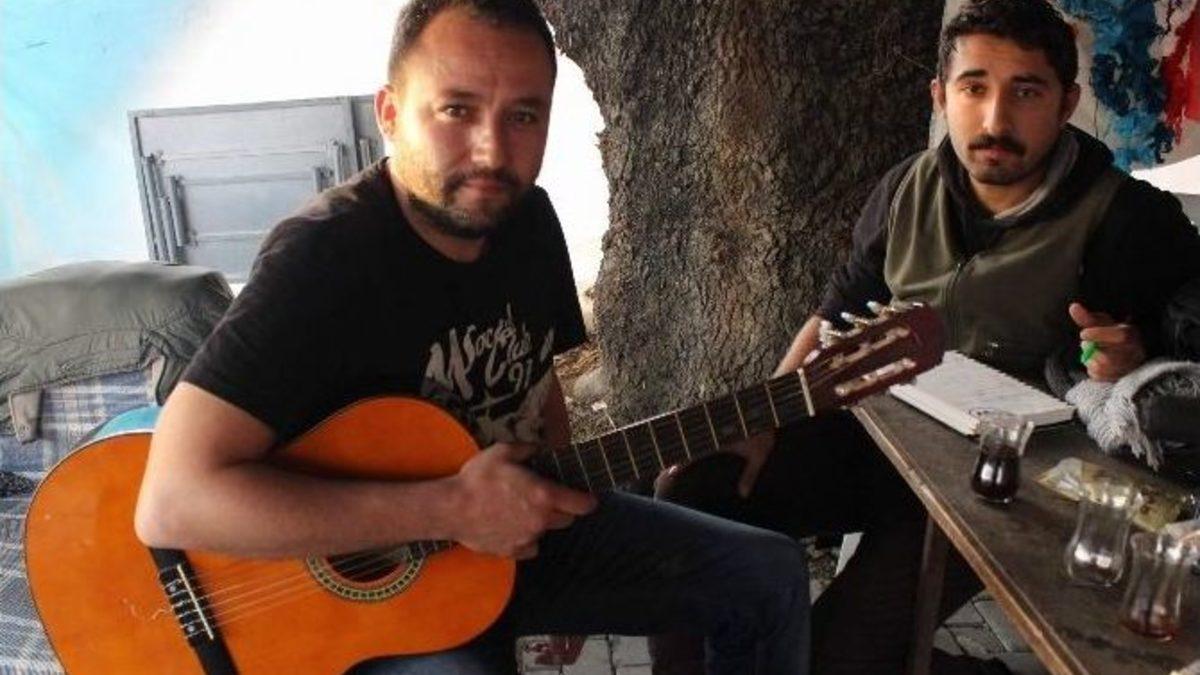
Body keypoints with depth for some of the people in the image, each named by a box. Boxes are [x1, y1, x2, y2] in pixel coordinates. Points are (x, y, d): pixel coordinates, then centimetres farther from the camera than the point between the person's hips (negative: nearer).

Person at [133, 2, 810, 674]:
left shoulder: (527, 217, -2)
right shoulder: (321, 255, -25)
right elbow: (172, 503, -31)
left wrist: (562, 505, 1)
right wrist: (449, 510, -31)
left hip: (519, 526, 6)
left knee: (772, 576, 6)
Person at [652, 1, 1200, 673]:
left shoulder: (1127, 220, -10)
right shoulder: (910, 188, 2)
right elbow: (837, 316, 8)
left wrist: (1135, 354, -28)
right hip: (876, 427, 5)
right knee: (687, 492, -8)